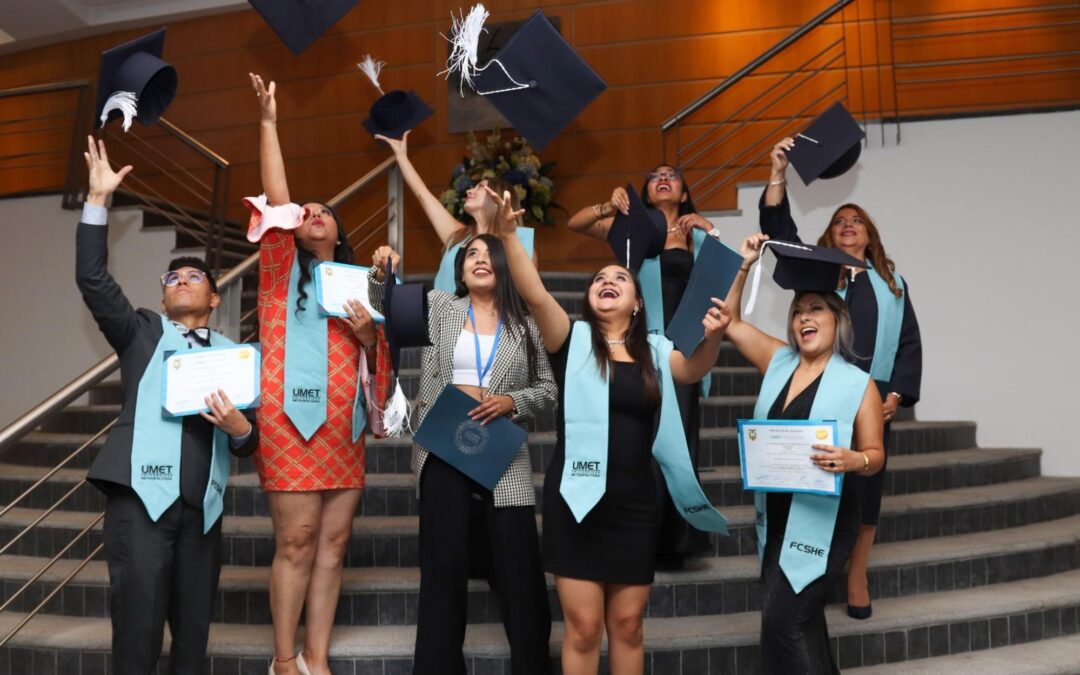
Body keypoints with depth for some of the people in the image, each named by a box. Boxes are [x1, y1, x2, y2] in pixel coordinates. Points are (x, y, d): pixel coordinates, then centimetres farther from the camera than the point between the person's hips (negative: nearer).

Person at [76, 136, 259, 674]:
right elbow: (92, 279, -1)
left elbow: (249, 442, 12)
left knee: (193, 628, 7)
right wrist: (98, 199, -5)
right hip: (141, 493, -2)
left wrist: (238, 426, -11)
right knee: (138, 621, -10)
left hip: (202, 504, 2)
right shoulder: (141, 333, 14)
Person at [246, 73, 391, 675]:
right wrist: (269, 121, -9)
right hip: (294, 421, -4)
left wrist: (369, 335, -6)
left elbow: (377, 365, 16)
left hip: (345, 428, 4)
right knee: (297, 542, -5)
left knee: (334, 542, 4)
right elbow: (276, 198, -5)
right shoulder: (284, 270, 8)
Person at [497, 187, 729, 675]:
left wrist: (712, 337, -24)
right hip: (577, 498, -3)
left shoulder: (653, 350, 9)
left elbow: (693, 370, -5)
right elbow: (534, 293, -13)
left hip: (635, 502, 3)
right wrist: (507, 234, -24)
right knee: (583, 626, 0)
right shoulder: (573, 339, 0)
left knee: (628, 624, 12)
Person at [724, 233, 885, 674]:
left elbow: (876, 455, -4)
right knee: (801, 624, 15)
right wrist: (745, 267, 5)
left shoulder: (858, 384, -7)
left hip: (820, 520, -5)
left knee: (782, 623, -11)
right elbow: (729, 322, 13)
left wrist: (852, 460, -27)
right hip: (775, 517, 5)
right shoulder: (779, 361, 6)